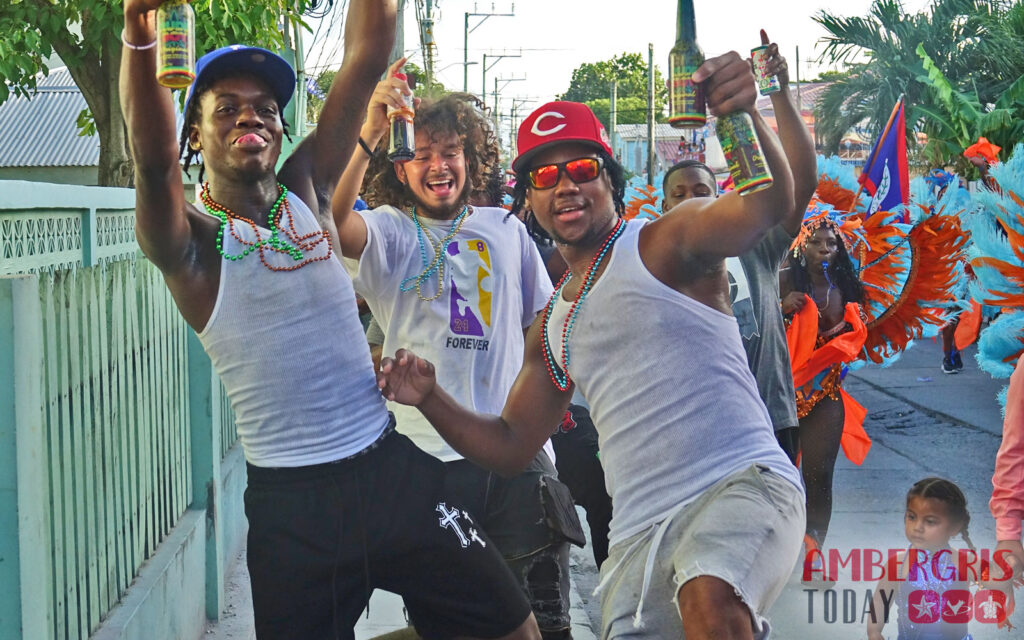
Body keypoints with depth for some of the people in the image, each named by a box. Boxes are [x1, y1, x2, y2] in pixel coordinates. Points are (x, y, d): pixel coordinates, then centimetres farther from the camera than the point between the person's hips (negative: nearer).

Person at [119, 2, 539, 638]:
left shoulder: (308, 190, 6)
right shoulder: (192, 237, -6)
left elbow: (367, 62, -3)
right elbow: (153, 161, -28)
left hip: (392, 466, 4)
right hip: (290, 501, -4)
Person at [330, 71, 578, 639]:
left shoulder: (504, 229, 12)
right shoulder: (389, 231, 1)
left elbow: (543, 324, 21)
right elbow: (334, 220, -22)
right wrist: (368, 136, -33)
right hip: (429, 455, -3)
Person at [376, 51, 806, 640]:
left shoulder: (664, 245, 0)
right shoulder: (552, 328, 21)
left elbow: (767, 205, -18)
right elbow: (510, 445, 26)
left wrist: (745, 113, -38)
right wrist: (432, 399, 10)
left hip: (741, 484, -7)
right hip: (639, 530, 7)